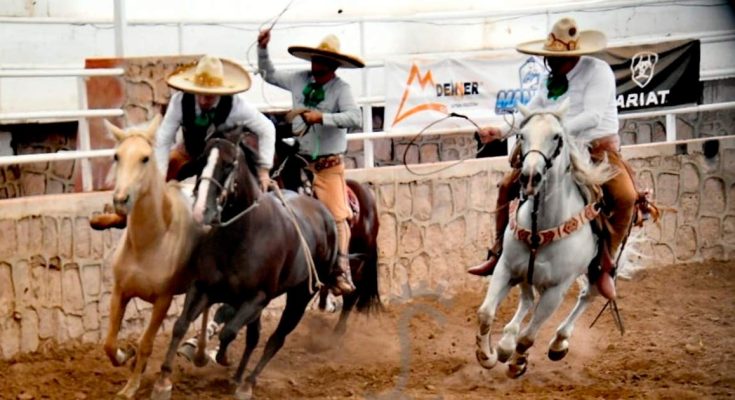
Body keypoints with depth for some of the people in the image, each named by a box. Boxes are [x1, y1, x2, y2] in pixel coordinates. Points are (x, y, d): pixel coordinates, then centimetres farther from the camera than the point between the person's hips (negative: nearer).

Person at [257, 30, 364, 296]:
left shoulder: (341, 89, -9)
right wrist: (262, 49, 11)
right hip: (299, 161, 5)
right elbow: (269, 74, 22)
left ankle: (342, 273, -9)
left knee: (337, 216, -10)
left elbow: (354, 117, -24)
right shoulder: (299, 80, 6)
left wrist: (322, 117, -31)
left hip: (329, 164, -5)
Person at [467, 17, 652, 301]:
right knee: (508, 186, -1)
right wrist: (500, 132, -1)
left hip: (599, 149, -6)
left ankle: (604, 265, -17)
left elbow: (593, 116, -27)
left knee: (625, 198, -32)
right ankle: (498, 254, 9)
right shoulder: (550, 81, 6)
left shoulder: (598, 71, -15)